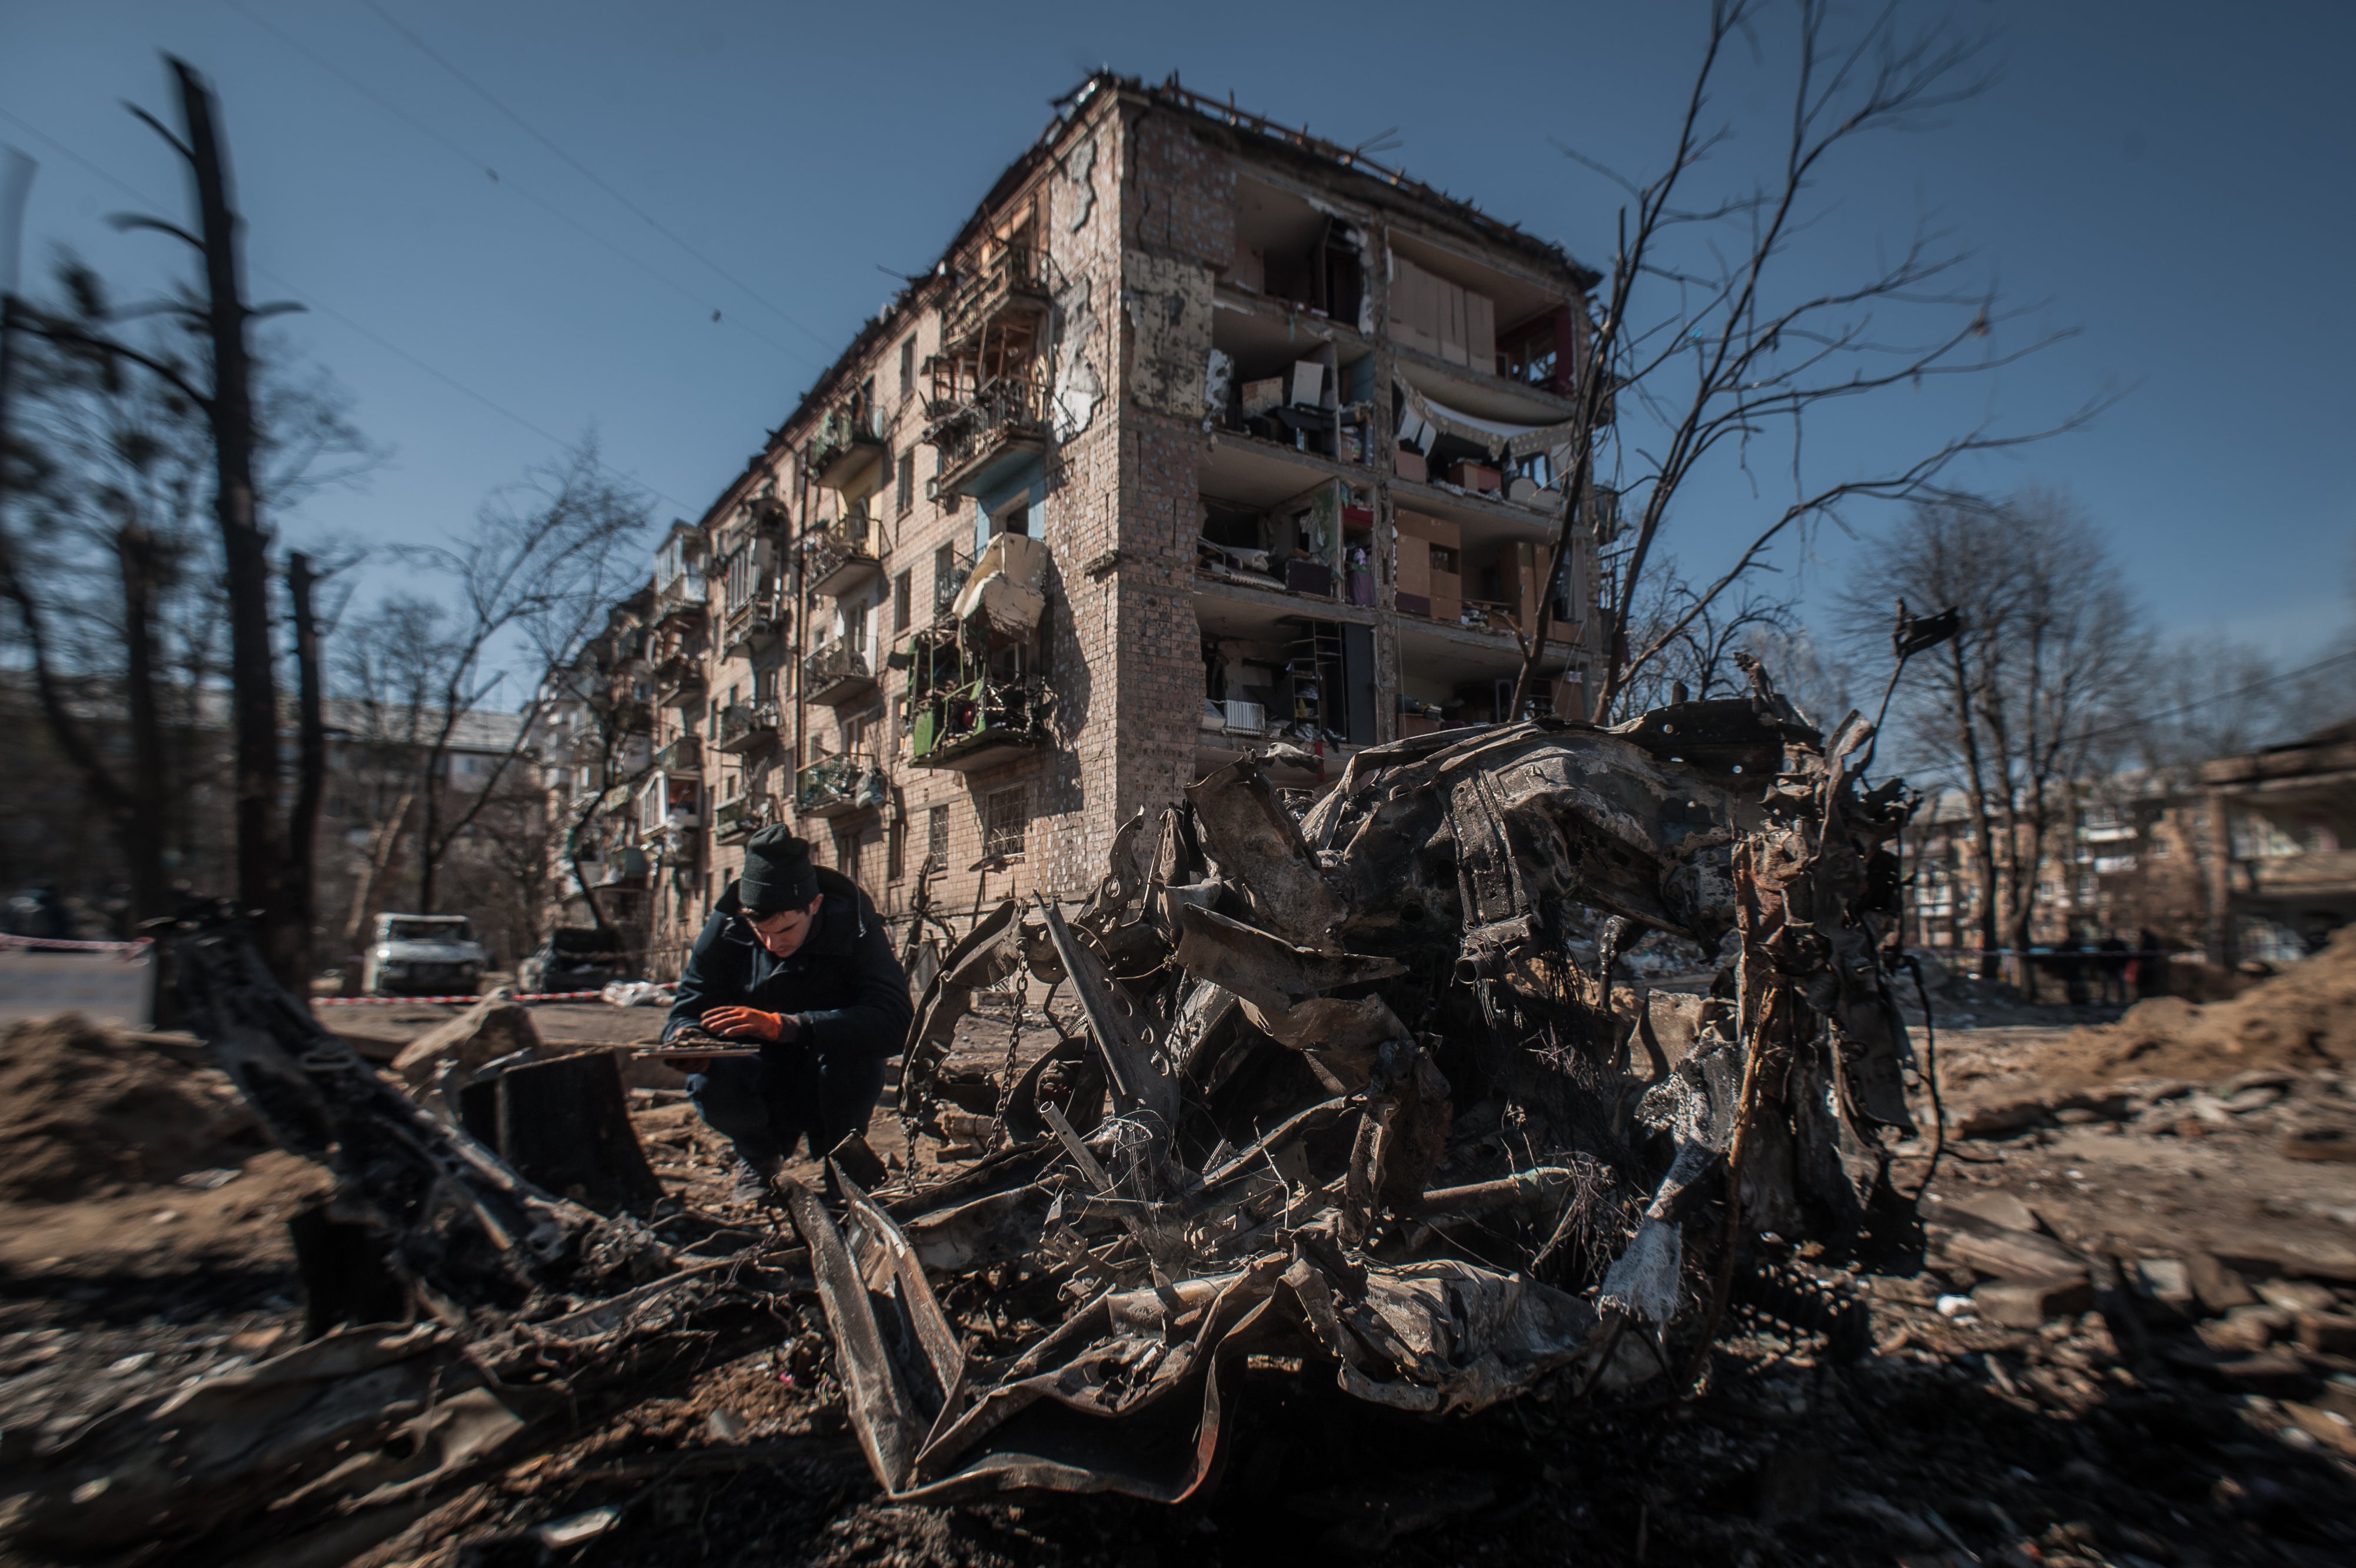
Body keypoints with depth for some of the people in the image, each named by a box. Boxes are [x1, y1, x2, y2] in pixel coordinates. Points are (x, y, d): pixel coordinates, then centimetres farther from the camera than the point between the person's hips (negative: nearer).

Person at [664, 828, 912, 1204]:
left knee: (850, 1045, -35)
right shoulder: (727, 927, -13)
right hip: (763, 1083, 2)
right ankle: (759, 1155, 6)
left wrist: (784, 1026, -47)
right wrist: (686, 1040, -33)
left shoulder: (853, 928, -21)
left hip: (831, 1088, -2)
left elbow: (895, 1021, -36)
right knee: (708, 1082, -30)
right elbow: (688, 1010, -7)